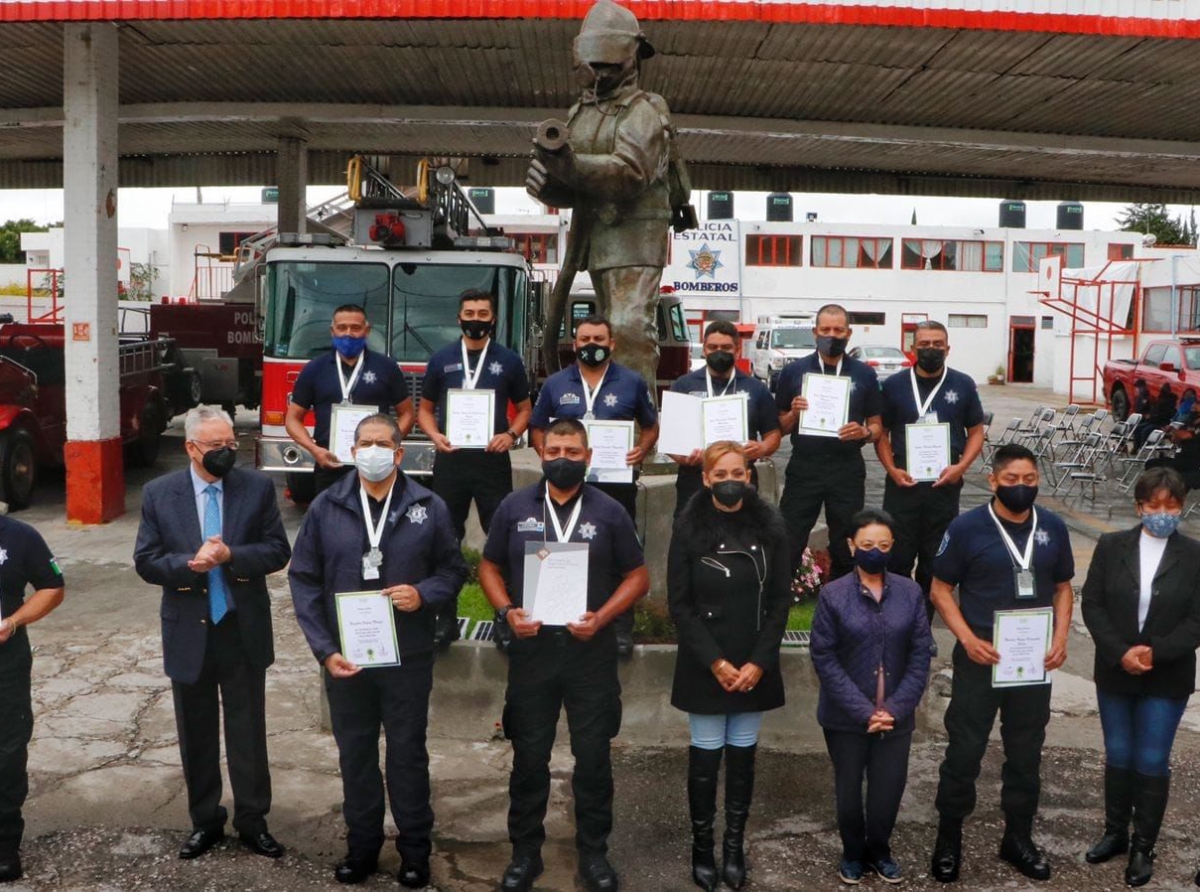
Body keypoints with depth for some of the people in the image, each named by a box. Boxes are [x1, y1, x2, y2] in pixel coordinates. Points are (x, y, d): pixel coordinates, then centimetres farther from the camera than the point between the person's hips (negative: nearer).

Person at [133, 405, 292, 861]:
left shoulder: (258, 486, -4)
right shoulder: (159, 493, -2)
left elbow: (278, 551, -6)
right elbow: (145, 561, -3)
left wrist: (230, 556, -22)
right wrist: (188, 565, -22)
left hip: (244, 630, -1)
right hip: (188, 632, 1)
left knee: (248, 732, 8)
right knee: (197, 734, 14)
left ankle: (252, 821, 23)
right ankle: (205, 821, 29)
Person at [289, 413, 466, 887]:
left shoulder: (429, 508, -2)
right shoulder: (326, 507, 0)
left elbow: (454, 570, 5)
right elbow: (304, 579, 0)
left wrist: (423, 594, -16)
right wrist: (324, 648, -8)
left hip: (409, 657, -1)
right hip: (344, 657, 1)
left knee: (408, 753, 9)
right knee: (355, 754, 13)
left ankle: (415, 851, 24)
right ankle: (361, 846, 29)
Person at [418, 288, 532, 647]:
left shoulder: (509, 361, 6)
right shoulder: (441, 359, 8)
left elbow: (524, 408, 12)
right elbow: (425, 408, 13)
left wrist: (511, 435, -8)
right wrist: (435, 436, -6)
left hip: (492, 459, -1)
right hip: (450, 459, 1)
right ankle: (445, 618, 15)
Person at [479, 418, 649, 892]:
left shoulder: (609, 512, 1)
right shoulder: (514, 507, 4)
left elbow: (637, 576, 3)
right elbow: (490, 567, 9)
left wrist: (601, 617, -11)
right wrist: (506, 611, -8)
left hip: (591, 651, -1)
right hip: (531, 649, 1)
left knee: (594, 755, 7)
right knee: (528, 755, 9)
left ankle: (594, 852, 23)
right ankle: (525, 851, 24)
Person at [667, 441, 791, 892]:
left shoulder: (770, 526, -3)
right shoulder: (689, 528, -7)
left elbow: (781, 599, 0)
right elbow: (679, 603, -5)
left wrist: (759, 662, -8)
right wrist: (714, 662, -12)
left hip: (754, 665, 2)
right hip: (704, 665, -1)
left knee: (743, 754, 10)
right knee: (706, 755, 5)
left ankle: (735, 844, 23)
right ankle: (702, 845, 19)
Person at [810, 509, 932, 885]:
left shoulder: (911, 593, -2)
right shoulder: (832, 595, -9)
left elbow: (920, 656, -1)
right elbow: (824, 657, -10)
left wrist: (896, 708, -10)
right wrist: (863, 711, -14)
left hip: (896, 716, 2)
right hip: (846, 717, -1)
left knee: (890, 788, 8)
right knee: (849, 788, 12)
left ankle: (879, 851, 34)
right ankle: (853, 853, 36)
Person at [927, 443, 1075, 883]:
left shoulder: (1053, 528, 2)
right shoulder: (966, 527, -10)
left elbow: (1062, 588, 11)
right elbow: (941, 590, -4)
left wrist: (1060, 638, -4)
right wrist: (968, 639, -16)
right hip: (980, 658, -3)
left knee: (1026, 753, 14)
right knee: (964, 751, 3)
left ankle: (1018, 838, 30)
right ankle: (948, 838, 19)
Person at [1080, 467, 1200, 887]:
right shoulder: (1111, 545, -2)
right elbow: (1092, 604, -4)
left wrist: (1155, 652, -20)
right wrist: (1120, 653, -15)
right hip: (1115, 672, 2)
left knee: (1152, 762, 4)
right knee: (1117, 755, 14)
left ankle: (1143, 847, 19)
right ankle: (1115, 832, 31)